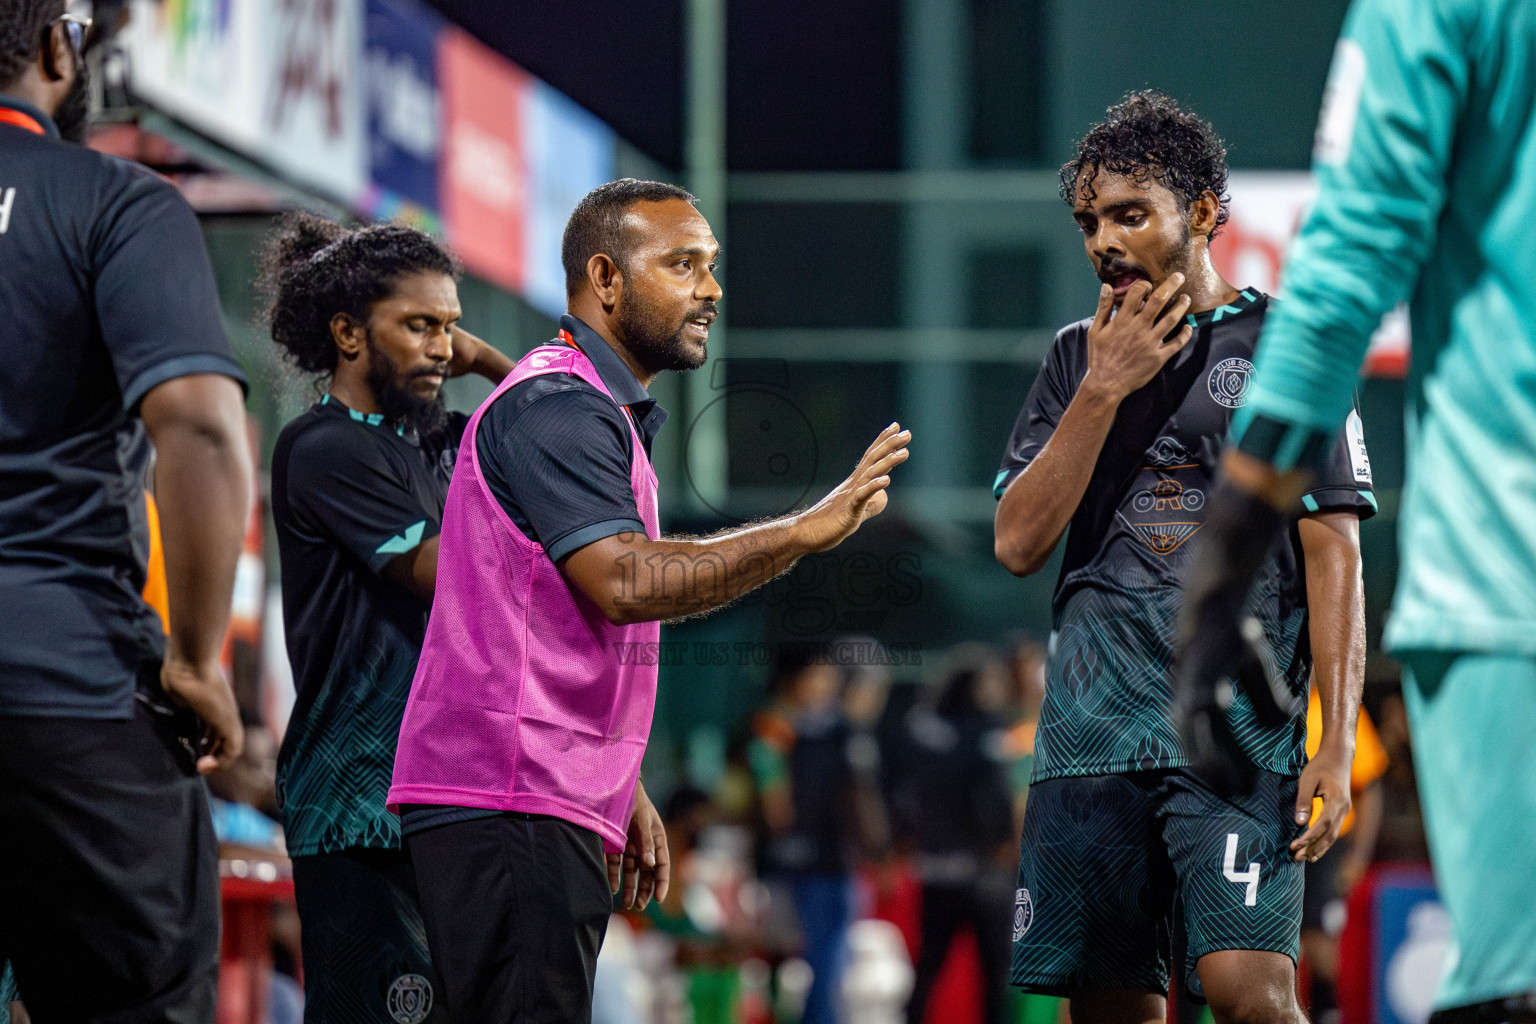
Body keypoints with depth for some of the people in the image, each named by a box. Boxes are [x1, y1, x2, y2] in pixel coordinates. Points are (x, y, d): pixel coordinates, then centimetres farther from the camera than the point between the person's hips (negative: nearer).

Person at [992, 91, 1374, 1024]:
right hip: (1091, 734, 4)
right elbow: (1019, 543, 6)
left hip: (1239, 730, -4)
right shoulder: (1078, 358, 16)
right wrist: (1104, 389, -3)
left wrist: (1337, 743, -8)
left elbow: (1333, 552, 0)